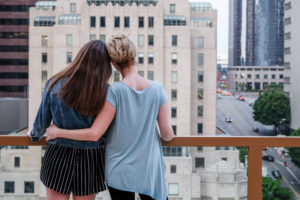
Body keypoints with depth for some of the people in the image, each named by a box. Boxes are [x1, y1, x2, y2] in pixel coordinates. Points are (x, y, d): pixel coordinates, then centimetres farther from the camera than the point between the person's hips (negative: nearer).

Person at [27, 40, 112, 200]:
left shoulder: (55, 85, -10)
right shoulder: (106, 92, -13)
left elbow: (42, 122, 0)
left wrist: (34, 135, 23)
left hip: (58, 158, 0)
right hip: (90, 161, 0)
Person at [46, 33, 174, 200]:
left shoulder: (115, 92, -15)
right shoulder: (157, 89, -8)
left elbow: (94, 134, -17)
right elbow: (168, 134, -5)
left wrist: (58, 132, -4)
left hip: (120, 171, -1)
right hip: (150, 171, 2)